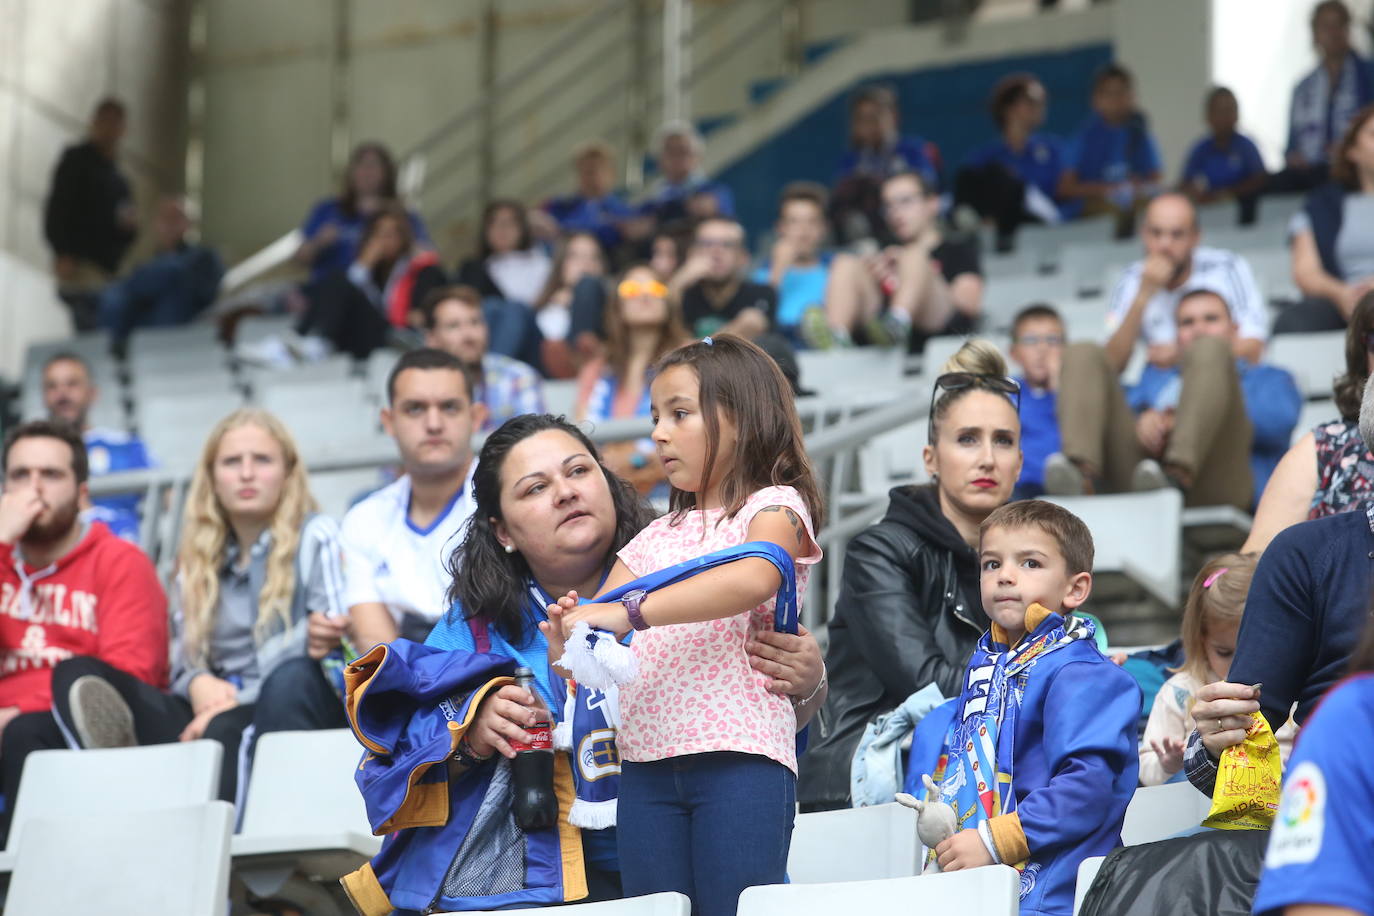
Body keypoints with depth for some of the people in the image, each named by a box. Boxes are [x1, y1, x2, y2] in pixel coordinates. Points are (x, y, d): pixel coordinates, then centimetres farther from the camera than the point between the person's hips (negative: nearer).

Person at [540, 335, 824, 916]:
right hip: (646, 762, 6)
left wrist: (627, 613, -27)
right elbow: (596, 626, 15)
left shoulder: (774, 506, 4)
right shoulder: (656, 537, 26)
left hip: (739, 757, -6)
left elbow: (753, 579, -19)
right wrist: (565, 640, -11)